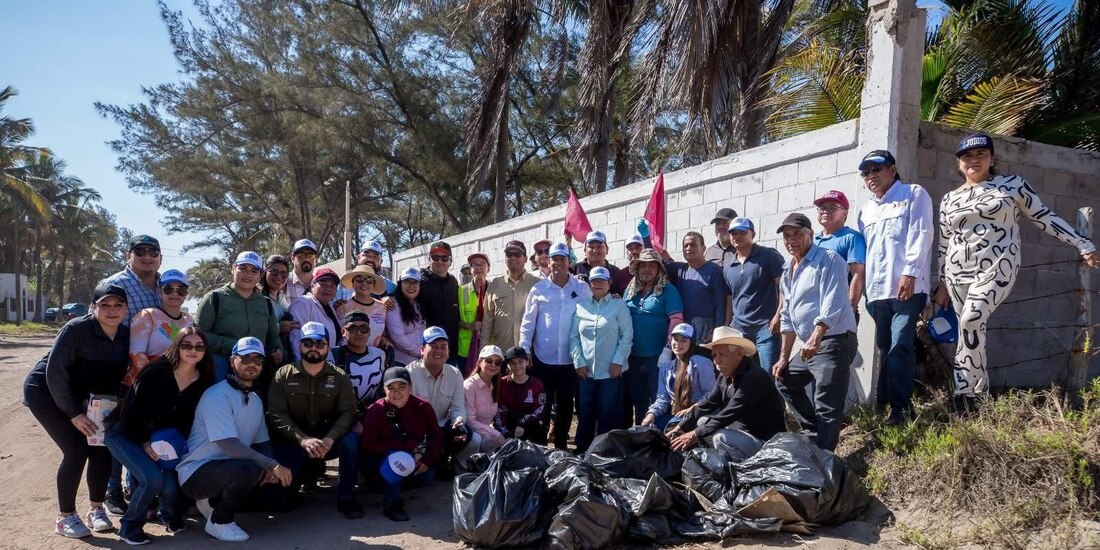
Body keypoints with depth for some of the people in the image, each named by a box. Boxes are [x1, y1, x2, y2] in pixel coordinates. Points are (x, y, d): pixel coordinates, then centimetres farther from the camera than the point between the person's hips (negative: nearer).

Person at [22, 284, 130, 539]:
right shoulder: (76, 329, -27)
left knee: (102, 448, -4)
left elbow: (121, 374, -2)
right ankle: (65, 517, 2)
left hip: (77, 395, 6)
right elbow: (55, 371, -25)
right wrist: (74, 413, -25)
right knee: (76, 450, -15)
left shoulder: (127, 335, -10)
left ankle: (96, 509, 15)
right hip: (45, 391, -6)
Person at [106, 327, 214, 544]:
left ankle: (171, 517, 19)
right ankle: (129, 526, 0)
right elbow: (131, 408, -19)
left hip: (167, 442, 4)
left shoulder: (204, 382, -8)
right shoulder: (156, 372, -23)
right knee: (153, 479, -27)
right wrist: (144, 442, -18)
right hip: (126, 435, -4)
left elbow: (193, 420, 3)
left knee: (171, 485, -17)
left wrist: (179, 445, -9)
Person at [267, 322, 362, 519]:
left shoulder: (340, 377, -1)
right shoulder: (283, 375, -3)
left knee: (351, 440, -30)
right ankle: (289, 494, 16)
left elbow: (348, 412, -10)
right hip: (294, 441, 0)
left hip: (329, 440, 1)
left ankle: (346, 497, -12)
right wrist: (302, 439, -27)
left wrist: (330, 439, -29)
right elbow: (276, 414, -11)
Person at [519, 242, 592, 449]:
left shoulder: (582, 288, 1)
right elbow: (528, 322, 2)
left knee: (565, 405, 11)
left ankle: (561, 445, 24)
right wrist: (524, 350, -4)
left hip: (570, 359, 1)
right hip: (542, 358, 0)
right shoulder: (539, 289, 0)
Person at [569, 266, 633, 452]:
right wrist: (578, 362, -1)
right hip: (586, 370, 3)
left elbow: (627, 336, -4)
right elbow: (574, 336, 7)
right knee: (585, 413, 8)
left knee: (609, 414, 2)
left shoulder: (619, 305, 1)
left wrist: (618, 361, -10)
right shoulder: (581, 306, 8)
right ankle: (582, 452, 19)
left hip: (612, 370, -2)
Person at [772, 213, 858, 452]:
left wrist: (815, 338, -32)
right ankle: (813, 434, 27)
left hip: (834, 343, -9)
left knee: (827, 409, -10)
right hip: (809, 347, 10)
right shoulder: (787, 271, 17)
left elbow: (832, 306, -21)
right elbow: (788, 317, 21)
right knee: (785, 380, 20)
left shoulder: (829, 260, -8)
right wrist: (784, 357, 18)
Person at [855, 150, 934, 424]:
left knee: (900, 346, -12)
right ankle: (882, 402, 14)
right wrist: (862, 285, 17)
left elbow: (920, 235, -6)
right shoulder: (866, 210, 24)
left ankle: (899, 406, -10)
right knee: (885, 347, 9)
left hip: (907, 287, -6)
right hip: (877, 290, 6)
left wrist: (909, 272, -16)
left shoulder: (914, 194, 6)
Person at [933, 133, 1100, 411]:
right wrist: (941, 284, 17)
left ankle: (966, 391, -16)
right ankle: (979, 395, 12)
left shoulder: (1013, 184, 5)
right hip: (958, 273, 4)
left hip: (997, 267, -4)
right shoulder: (949, 199, 13)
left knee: (972, 319, -24)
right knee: (972, 329, 3)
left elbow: (1046, 217, 8)